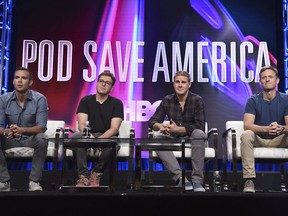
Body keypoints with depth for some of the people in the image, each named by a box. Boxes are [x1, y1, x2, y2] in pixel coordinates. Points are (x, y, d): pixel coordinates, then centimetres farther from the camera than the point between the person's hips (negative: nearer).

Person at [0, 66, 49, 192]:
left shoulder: (39, 99, -12)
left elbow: (41, 127, -18)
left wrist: (22, 130, -38)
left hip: (31, 138, -2)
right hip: (11, 139, 3)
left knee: (41, 139, -35)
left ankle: (34, 181, -23)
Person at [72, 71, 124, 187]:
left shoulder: (116, 103, 0)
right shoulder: (86, 100, 4)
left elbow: (114, 128, -10)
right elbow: (81, 124, -7)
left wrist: (99, 140, -28)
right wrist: (89, 136, -30)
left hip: (108, 137, -1)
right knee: (75, 137, -31)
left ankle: (96, 173, -11)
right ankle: (84, 176, -27)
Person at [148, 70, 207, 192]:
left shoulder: (197, 100, -7)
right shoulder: (167, 101, 1)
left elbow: (200, 126, -14)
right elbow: (152, 121, 0)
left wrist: (178, 129, -25)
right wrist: (160, 126, -25)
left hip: (191, 138, -2)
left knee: (199, 134, -35)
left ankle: (197, 181, -34)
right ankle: (180, 178, -39)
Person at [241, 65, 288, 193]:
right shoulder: (253, 101, -3)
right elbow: (247, 125, -16)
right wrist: (266, 128, -36)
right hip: (258, 139, -1)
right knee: (246, 135, -33)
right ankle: (249, 180, -37)